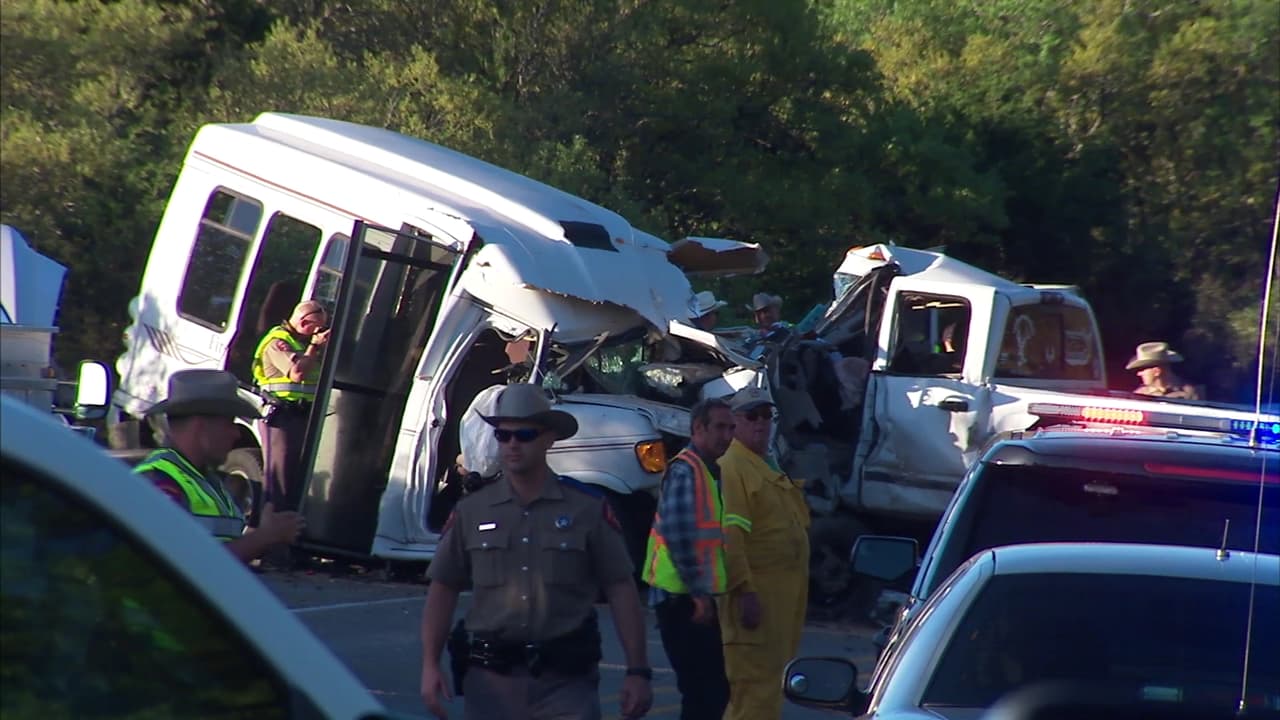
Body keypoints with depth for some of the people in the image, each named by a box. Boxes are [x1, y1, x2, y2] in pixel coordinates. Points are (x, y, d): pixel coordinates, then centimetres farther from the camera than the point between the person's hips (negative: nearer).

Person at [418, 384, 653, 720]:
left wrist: (638, 671, -5)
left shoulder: (588, 509, 1)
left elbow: (621, 591, 1)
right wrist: (430, 665, -1)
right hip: (491, 679, 2)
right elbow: (443, 590, 9)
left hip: (565, 679, -2)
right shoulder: (471, 511, 7)